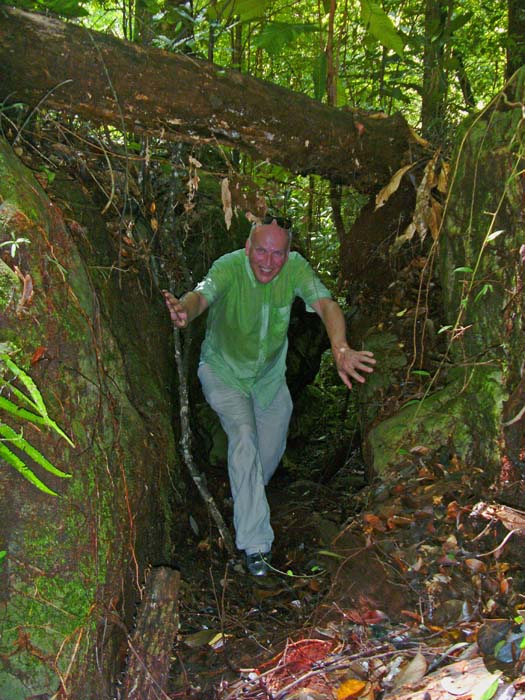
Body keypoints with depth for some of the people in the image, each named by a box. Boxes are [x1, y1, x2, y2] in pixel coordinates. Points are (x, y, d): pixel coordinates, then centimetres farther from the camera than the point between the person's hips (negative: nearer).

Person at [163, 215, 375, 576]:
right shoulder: (229, 268, -28)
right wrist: (186, 309, -73)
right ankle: (255, 542, -15)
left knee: (272, 450, 13)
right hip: (224, 371, -3)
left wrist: (341, 348, -55)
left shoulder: (295, 267, -21)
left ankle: (247, 499, 47)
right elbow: (203, 294, -47)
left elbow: (325, 304, -35)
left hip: (270, 374, 4)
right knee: (244, 436, -23)